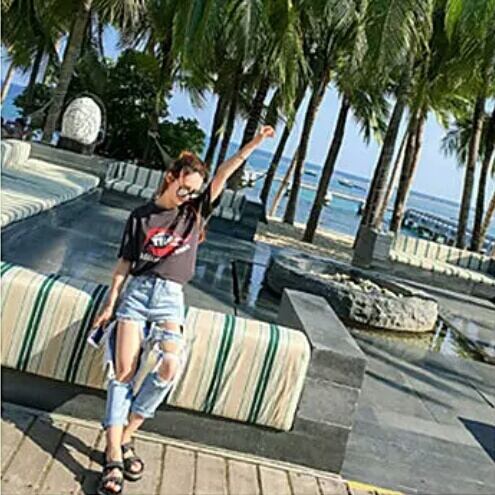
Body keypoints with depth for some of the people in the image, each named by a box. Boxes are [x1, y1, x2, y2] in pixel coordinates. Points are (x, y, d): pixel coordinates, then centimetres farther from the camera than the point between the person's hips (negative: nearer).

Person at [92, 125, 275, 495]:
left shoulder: (196, 211, 8)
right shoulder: (141, 216, 6)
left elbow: (223, 174, 0)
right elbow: (125, 262, 8)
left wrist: (254, 143, -7)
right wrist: (110, 304, 6)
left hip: (171, 298, 1)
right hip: (137, 291, 0)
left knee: (172, 365, -22)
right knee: (124, 370, -10)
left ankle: (125, 435, -5)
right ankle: (113, 455, -8)